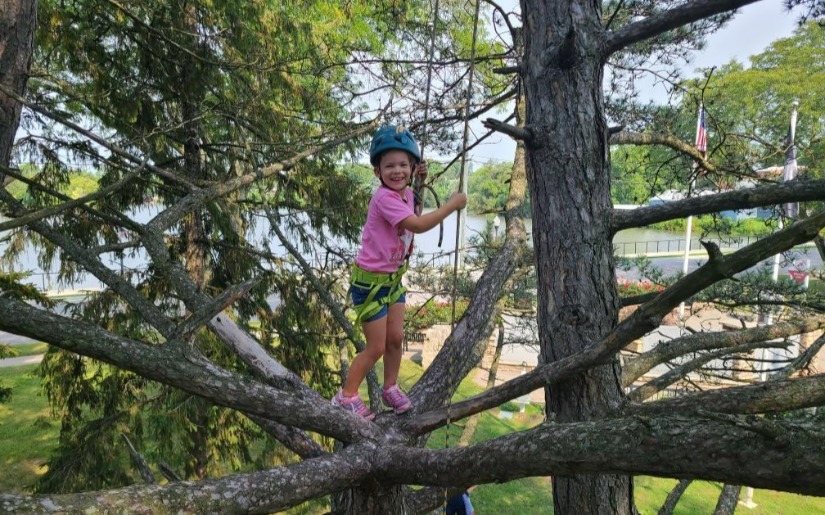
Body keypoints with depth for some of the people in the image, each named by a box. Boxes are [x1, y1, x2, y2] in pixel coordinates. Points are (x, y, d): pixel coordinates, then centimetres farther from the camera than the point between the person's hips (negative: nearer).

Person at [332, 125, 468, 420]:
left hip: (393, 277, 8)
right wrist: (452, 205, -25)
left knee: (396, 338, 14)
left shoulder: (407, 193, 2)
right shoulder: (384, 198, -26)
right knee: (376, 348, 1)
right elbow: (417, 225, -36)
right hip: (370, 281, -8)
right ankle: (346, 396, 21)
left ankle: (390, 388, 34)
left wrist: (420, 182, 11)